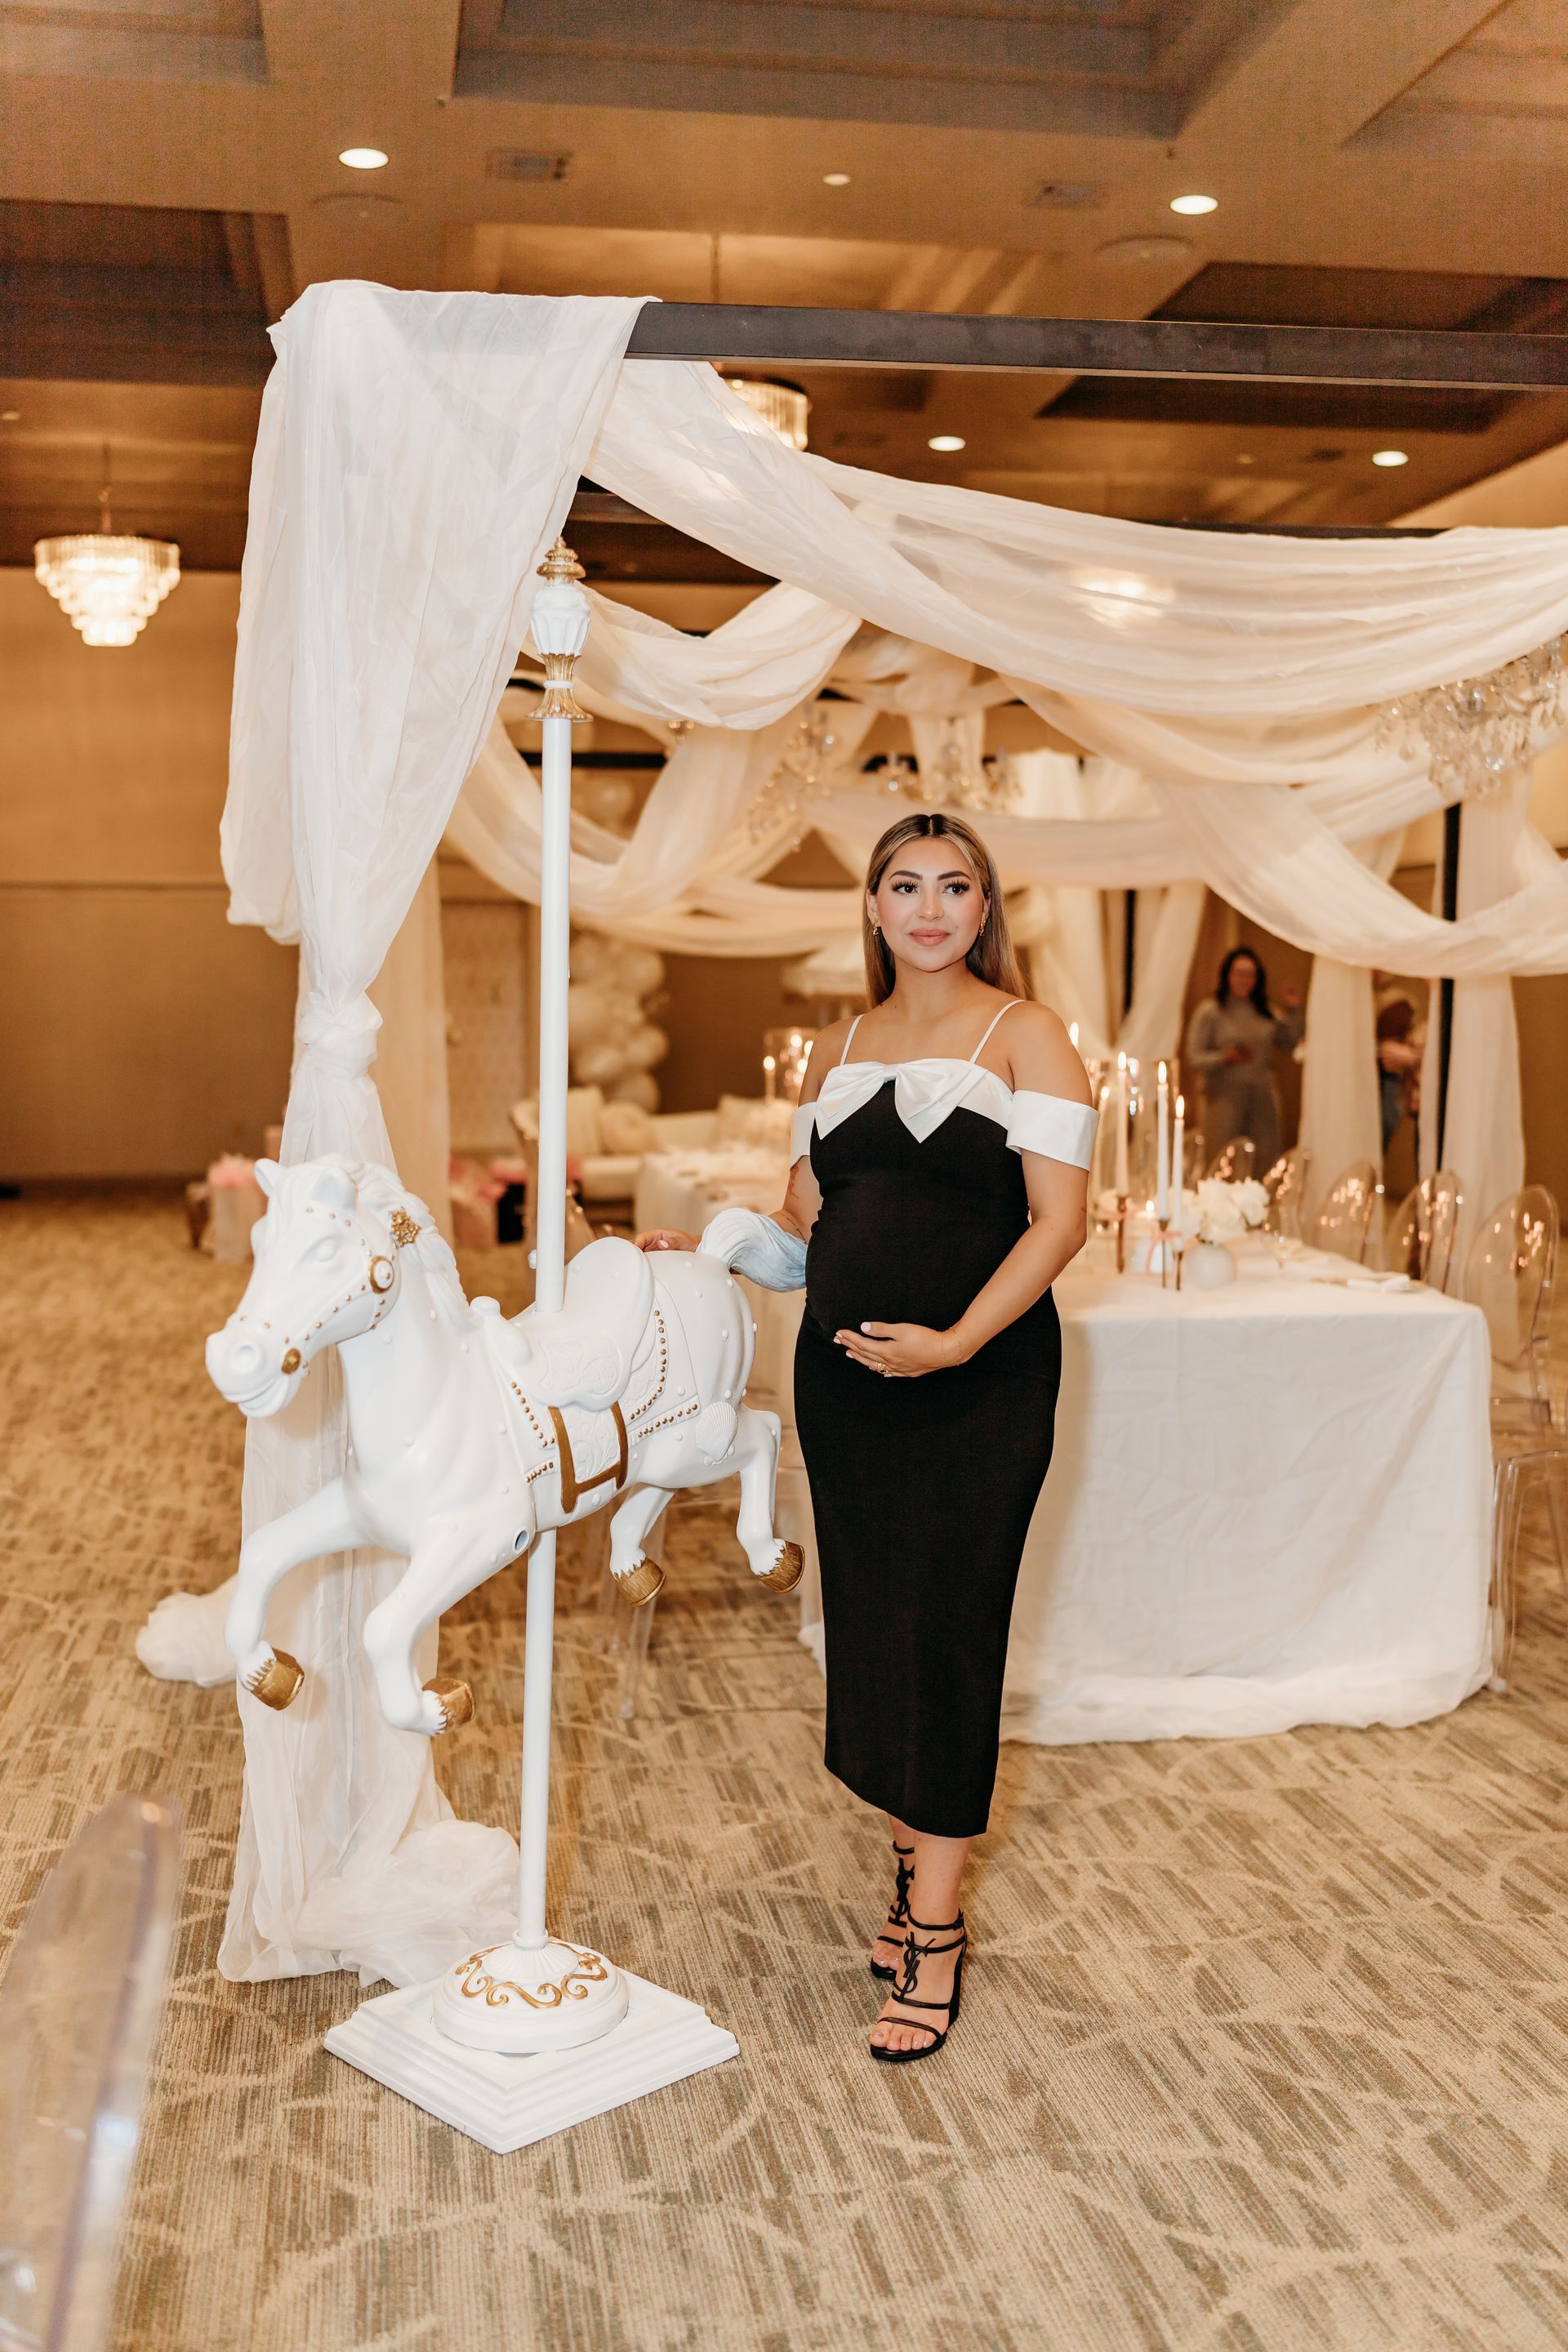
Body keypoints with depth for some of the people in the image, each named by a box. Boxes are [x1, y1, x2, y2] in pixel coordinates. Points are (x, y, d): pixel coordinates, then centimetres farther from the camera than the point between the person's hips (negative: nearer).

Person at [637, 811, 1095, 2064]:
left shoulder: (1025, 1034, -1)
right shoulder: (837, 1049, 15)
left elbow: (1059, 1220, -9)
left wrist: (957, 1341, -19)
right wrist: (716, 1241, 0)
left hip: (978, 1384, -5)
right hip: (845, 1379, 5)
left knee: (943, 1639, -3)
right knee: (870, 1631, 9)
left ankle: (932, 1939, 8)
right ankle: (919, 1882, 27)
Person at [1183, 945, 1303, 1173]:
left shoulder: (1265, 1011, 12)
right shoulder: (1210, 1011, -3)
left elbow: (1289, 1044, 14)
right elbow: (1194, 1058, -6)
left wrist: (1293, 1011, 5)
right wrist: (1224, 1057, -21)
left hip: (1263, 1097, 5)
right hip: (1225, 1097, -4)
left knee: (1266, 1164, 2)